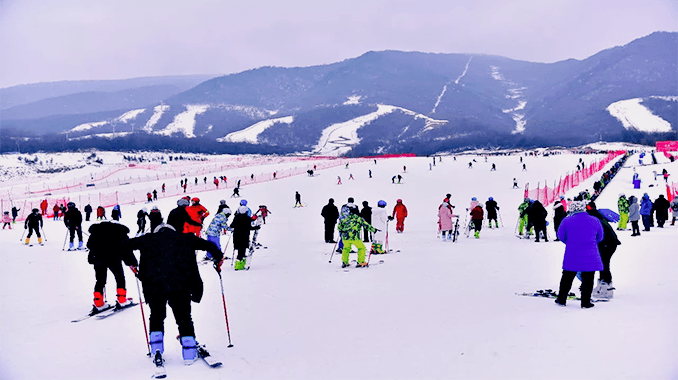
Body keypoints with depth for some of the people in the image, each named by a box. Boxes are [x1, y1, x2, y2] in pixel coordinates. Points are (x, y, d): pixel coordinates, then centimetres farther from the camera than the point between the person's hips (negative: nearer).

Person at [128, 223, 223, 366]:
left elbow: (127, 244, 18)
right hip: (181, 285, 0)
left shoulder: (149, 239, 20)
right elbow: (208, 245, 16)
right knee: (184, 318, 12)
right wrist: (218, 259, 29)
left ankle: (157, 350, 12)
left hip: (154, 285, 1)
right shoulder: (184, 238, 19)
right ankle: (189, 353, 10)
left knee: (157, 317, 21)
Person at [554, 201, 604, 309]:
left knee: (567, 277, 14)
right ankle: (585, 302, 12)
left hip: (572, 255, 0)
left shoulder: (567, 221, -5)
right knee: (587, 279, 9)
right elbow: (600, 237, 14)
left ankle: (562, 299, 22)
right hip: (590, 256, 0)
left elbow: (561, 236, 5)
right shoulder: (595, 221, 1)